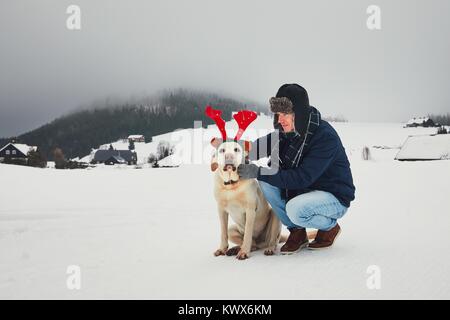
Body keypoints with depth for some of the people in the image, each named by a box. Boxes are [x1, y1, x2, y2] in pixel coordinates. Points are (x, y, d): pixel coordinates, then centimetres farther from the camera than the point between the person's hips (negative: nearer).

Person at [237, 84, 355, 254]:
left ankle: (330, 226, -1)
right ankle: (297, 232, 0)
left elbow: (302, 178, -32)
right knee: (266, 181, -13)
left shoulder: (325, 136, -27)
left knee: (295, 209, -34)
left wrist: (258, 173, -34)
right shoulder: (288, 131, -4)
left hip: (334, 197, -7)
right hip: (303, 191, 7)